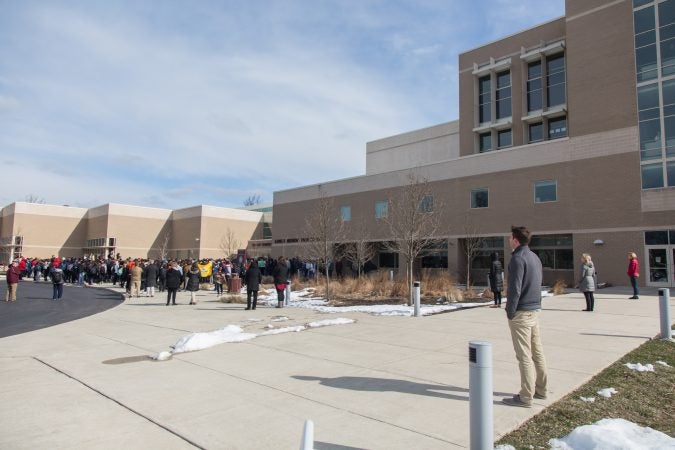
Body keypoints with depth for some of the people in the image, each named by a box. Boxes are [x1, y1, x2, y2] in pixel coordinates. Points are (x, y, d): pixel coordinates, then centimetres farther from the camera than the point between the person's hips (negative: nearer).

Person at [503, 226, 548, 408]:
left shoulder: (518, 258, -16)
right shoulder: (535, 257, 12)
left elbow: (515, 288, -19)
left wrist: (510, 312, -12)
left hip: (521, 312, -9)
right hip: (535, 310, 9)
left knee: (524, 356, -3)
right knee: (537, 352, 16)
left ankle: (526, 397, 4)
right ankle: (540, 389, 27)